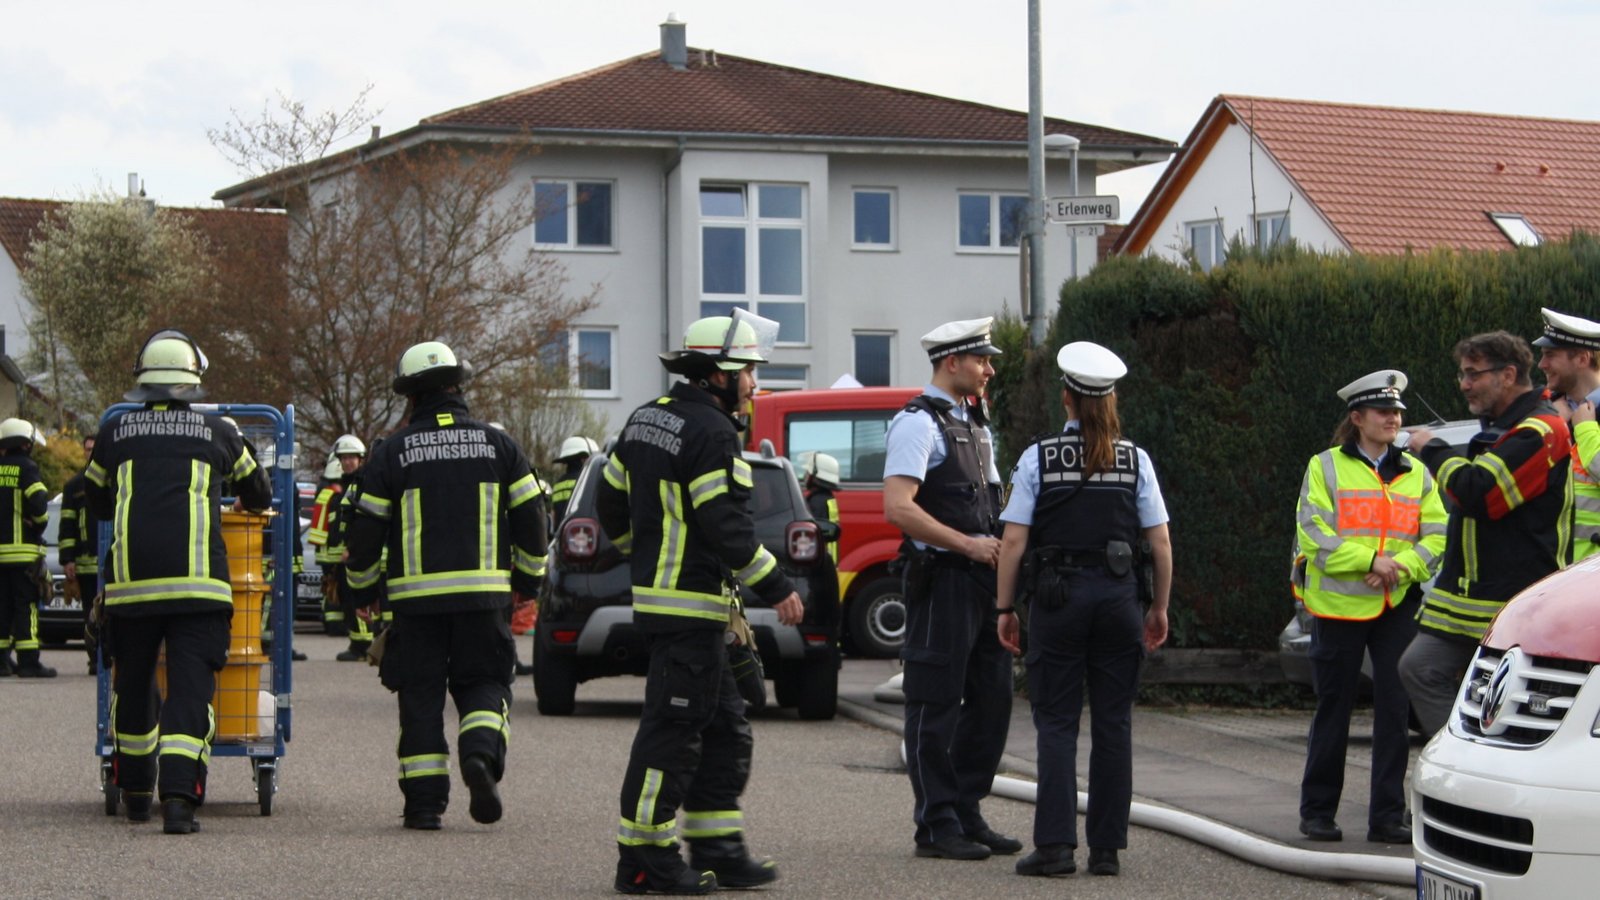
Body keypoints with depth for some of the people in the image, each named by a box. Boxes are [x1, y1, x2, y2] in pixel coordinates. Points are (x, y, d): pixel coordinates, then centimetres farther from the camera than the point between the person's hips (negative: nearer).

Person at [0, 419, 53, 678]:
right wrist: (40, 522, 1)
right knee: (26, 605, -5)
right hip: (23, 549, -6)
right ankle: (28, 660, -9)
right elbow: (38, 502, -18)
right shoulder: (26, 468, -7)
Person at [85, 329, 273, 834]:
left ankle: (135, 792, 30)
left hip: (130, 579, 2)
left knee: (132, 684, 18)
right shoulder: (217, 433, 9)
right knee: (191, 687, -4)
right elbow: (258, 493, 26)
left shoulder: (115, 433, 10)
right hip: (197, 579, -2)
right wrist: (248, 504, 50)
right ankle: (179, 796, -19)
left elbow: (97, 503, 27)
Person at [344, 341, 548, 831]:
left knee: (421, 695, 6)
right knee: (484, 683, 12)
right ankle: (481, 753, -17)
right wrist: (529, 578, 19)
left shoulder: (392, 453, 0)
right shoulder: (498, 445, 5)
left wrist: (361, 584, 18)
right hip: (483, 592, 1)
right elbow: (530, 518, 6)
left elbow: (366, 528, 3)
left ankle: (425, 800, 3)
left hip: (417, 596, -1)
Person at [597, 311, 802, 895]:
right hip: (691, 602, -10)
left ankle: (717, 851, 17)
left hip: (656, 590, 10)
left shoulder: (646, 420, 14)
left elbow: (611, 502, 21)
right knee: (673, 728, -5)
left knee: (724, 730, 14)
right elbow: (726, 526, -20)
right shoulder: (711, 433, -15)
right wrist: (776, 588, -13)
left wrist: (643, 556, 36)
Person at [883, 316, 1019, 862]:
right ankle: (937, 826, 0)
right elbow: (897, 509, -20)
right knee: (936, 706, -4)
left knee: (991, 699, 10)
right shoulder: (918, 423, -10)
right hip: (941, 579, -9)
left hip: (983, 579, 9)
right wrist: (968, 545, -17)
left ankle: (967, 813, 19)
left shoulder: (975, 424, 19)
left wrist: (1001, 543, 8)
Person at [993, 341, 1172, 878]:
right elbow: (1160, 542, 2)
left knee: (1056, 723, 1)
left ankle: (1054, 844, -7)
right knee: (1113, 723, 6)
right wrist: (1159, 608, 12)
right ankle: (1106, 848, 6)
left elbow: (1013, 541, -5)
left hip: (1056, 597, -2)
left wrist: (1005, 608, 2)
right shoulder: (1135, 460, 3)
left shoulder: (1038, 458, -2)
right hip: (1120, 594, 2)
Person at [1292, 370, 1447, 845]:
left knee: (1394, 709, -1)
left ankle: (1387, 816, 4)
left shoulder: (1415, 474, 13)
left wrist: (1402, 568, -12)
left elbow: (1435, 536, 6)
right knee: (1333, 710, 4)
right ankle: (1317, 811, 14)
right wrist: (1370, 561, -17)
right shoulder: (1326, 467, 2)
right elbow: (1313, 533, -8)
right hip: (1338, 606, -3)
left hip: (1397, 607, 3)